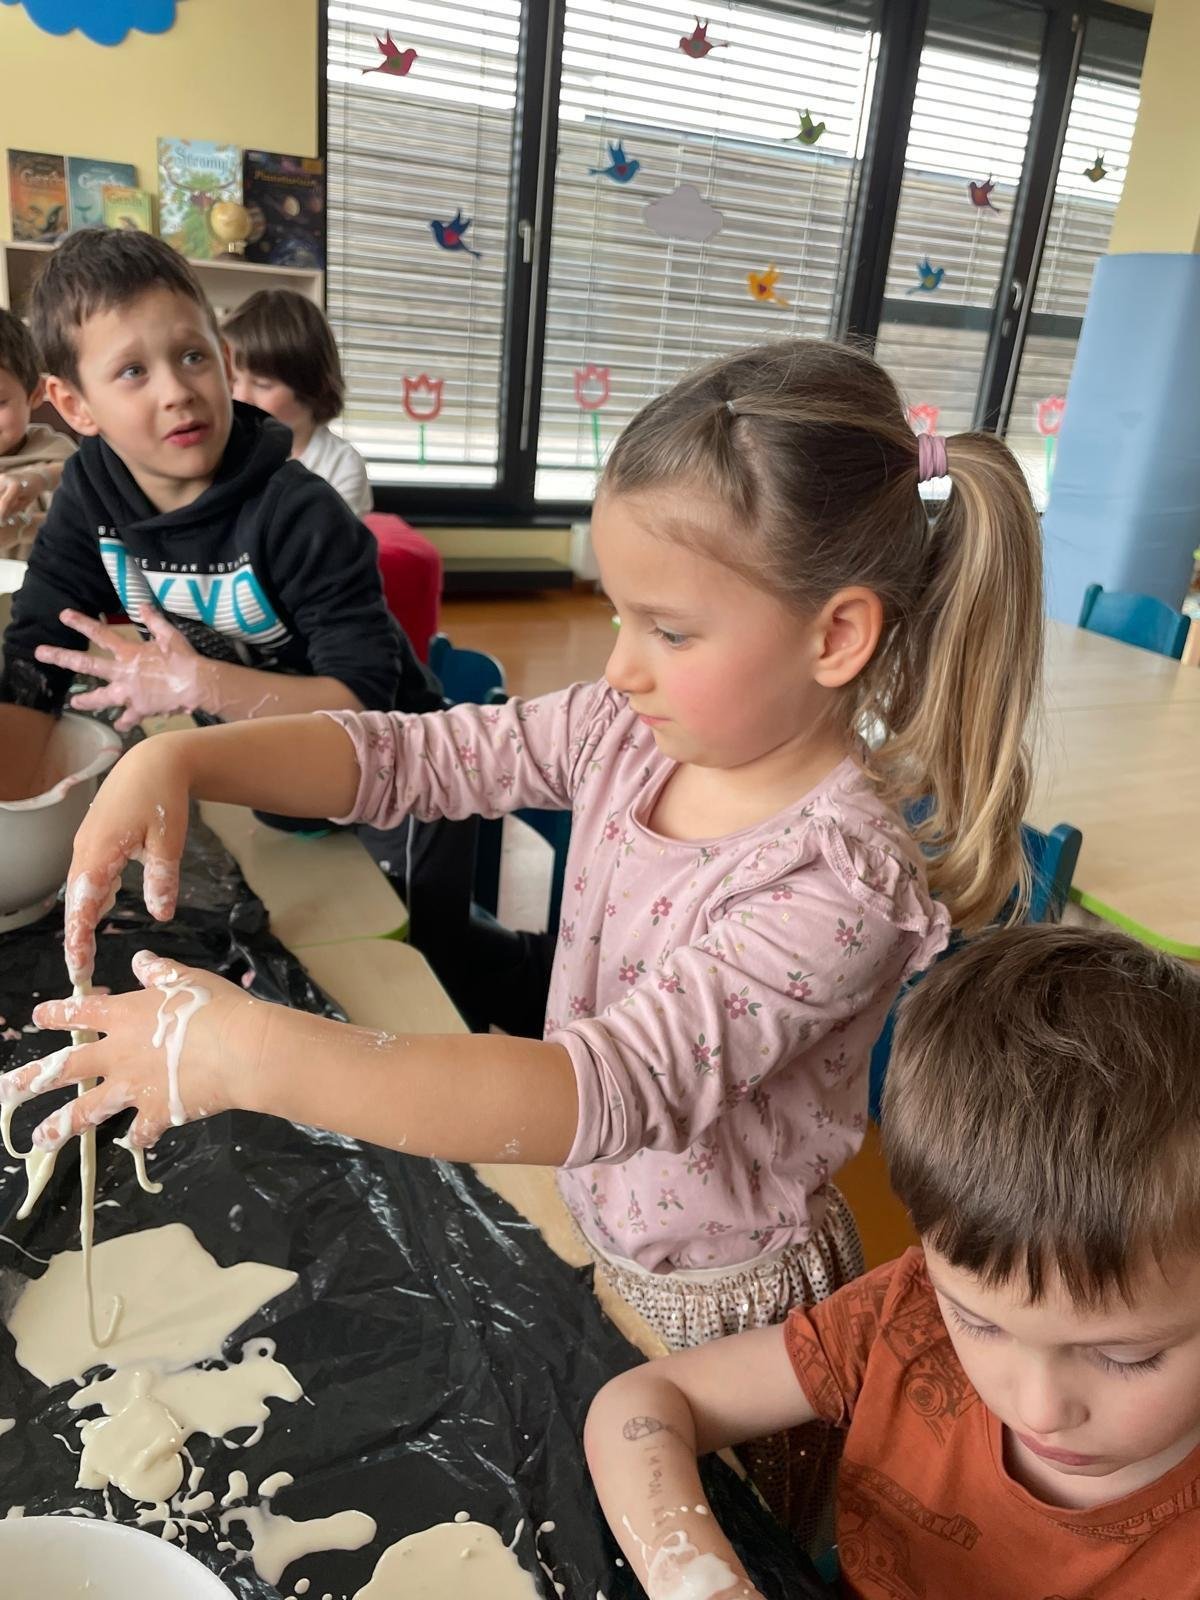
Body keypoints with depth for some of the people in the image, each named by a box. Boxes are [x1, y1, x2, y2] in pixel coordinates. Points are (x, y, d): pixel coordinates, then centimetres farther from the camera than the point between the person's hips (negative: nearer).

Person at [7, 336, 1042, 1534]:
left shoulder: (839, 886, -34)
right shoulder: (633, 730, -15)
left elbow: (609, 1088, -41)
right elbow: (407, 755, -10)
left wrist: (253, 1054, -46)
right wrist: (177, 759, -25)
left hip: (720, 1303, -5)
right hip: (586, 1230, 5)